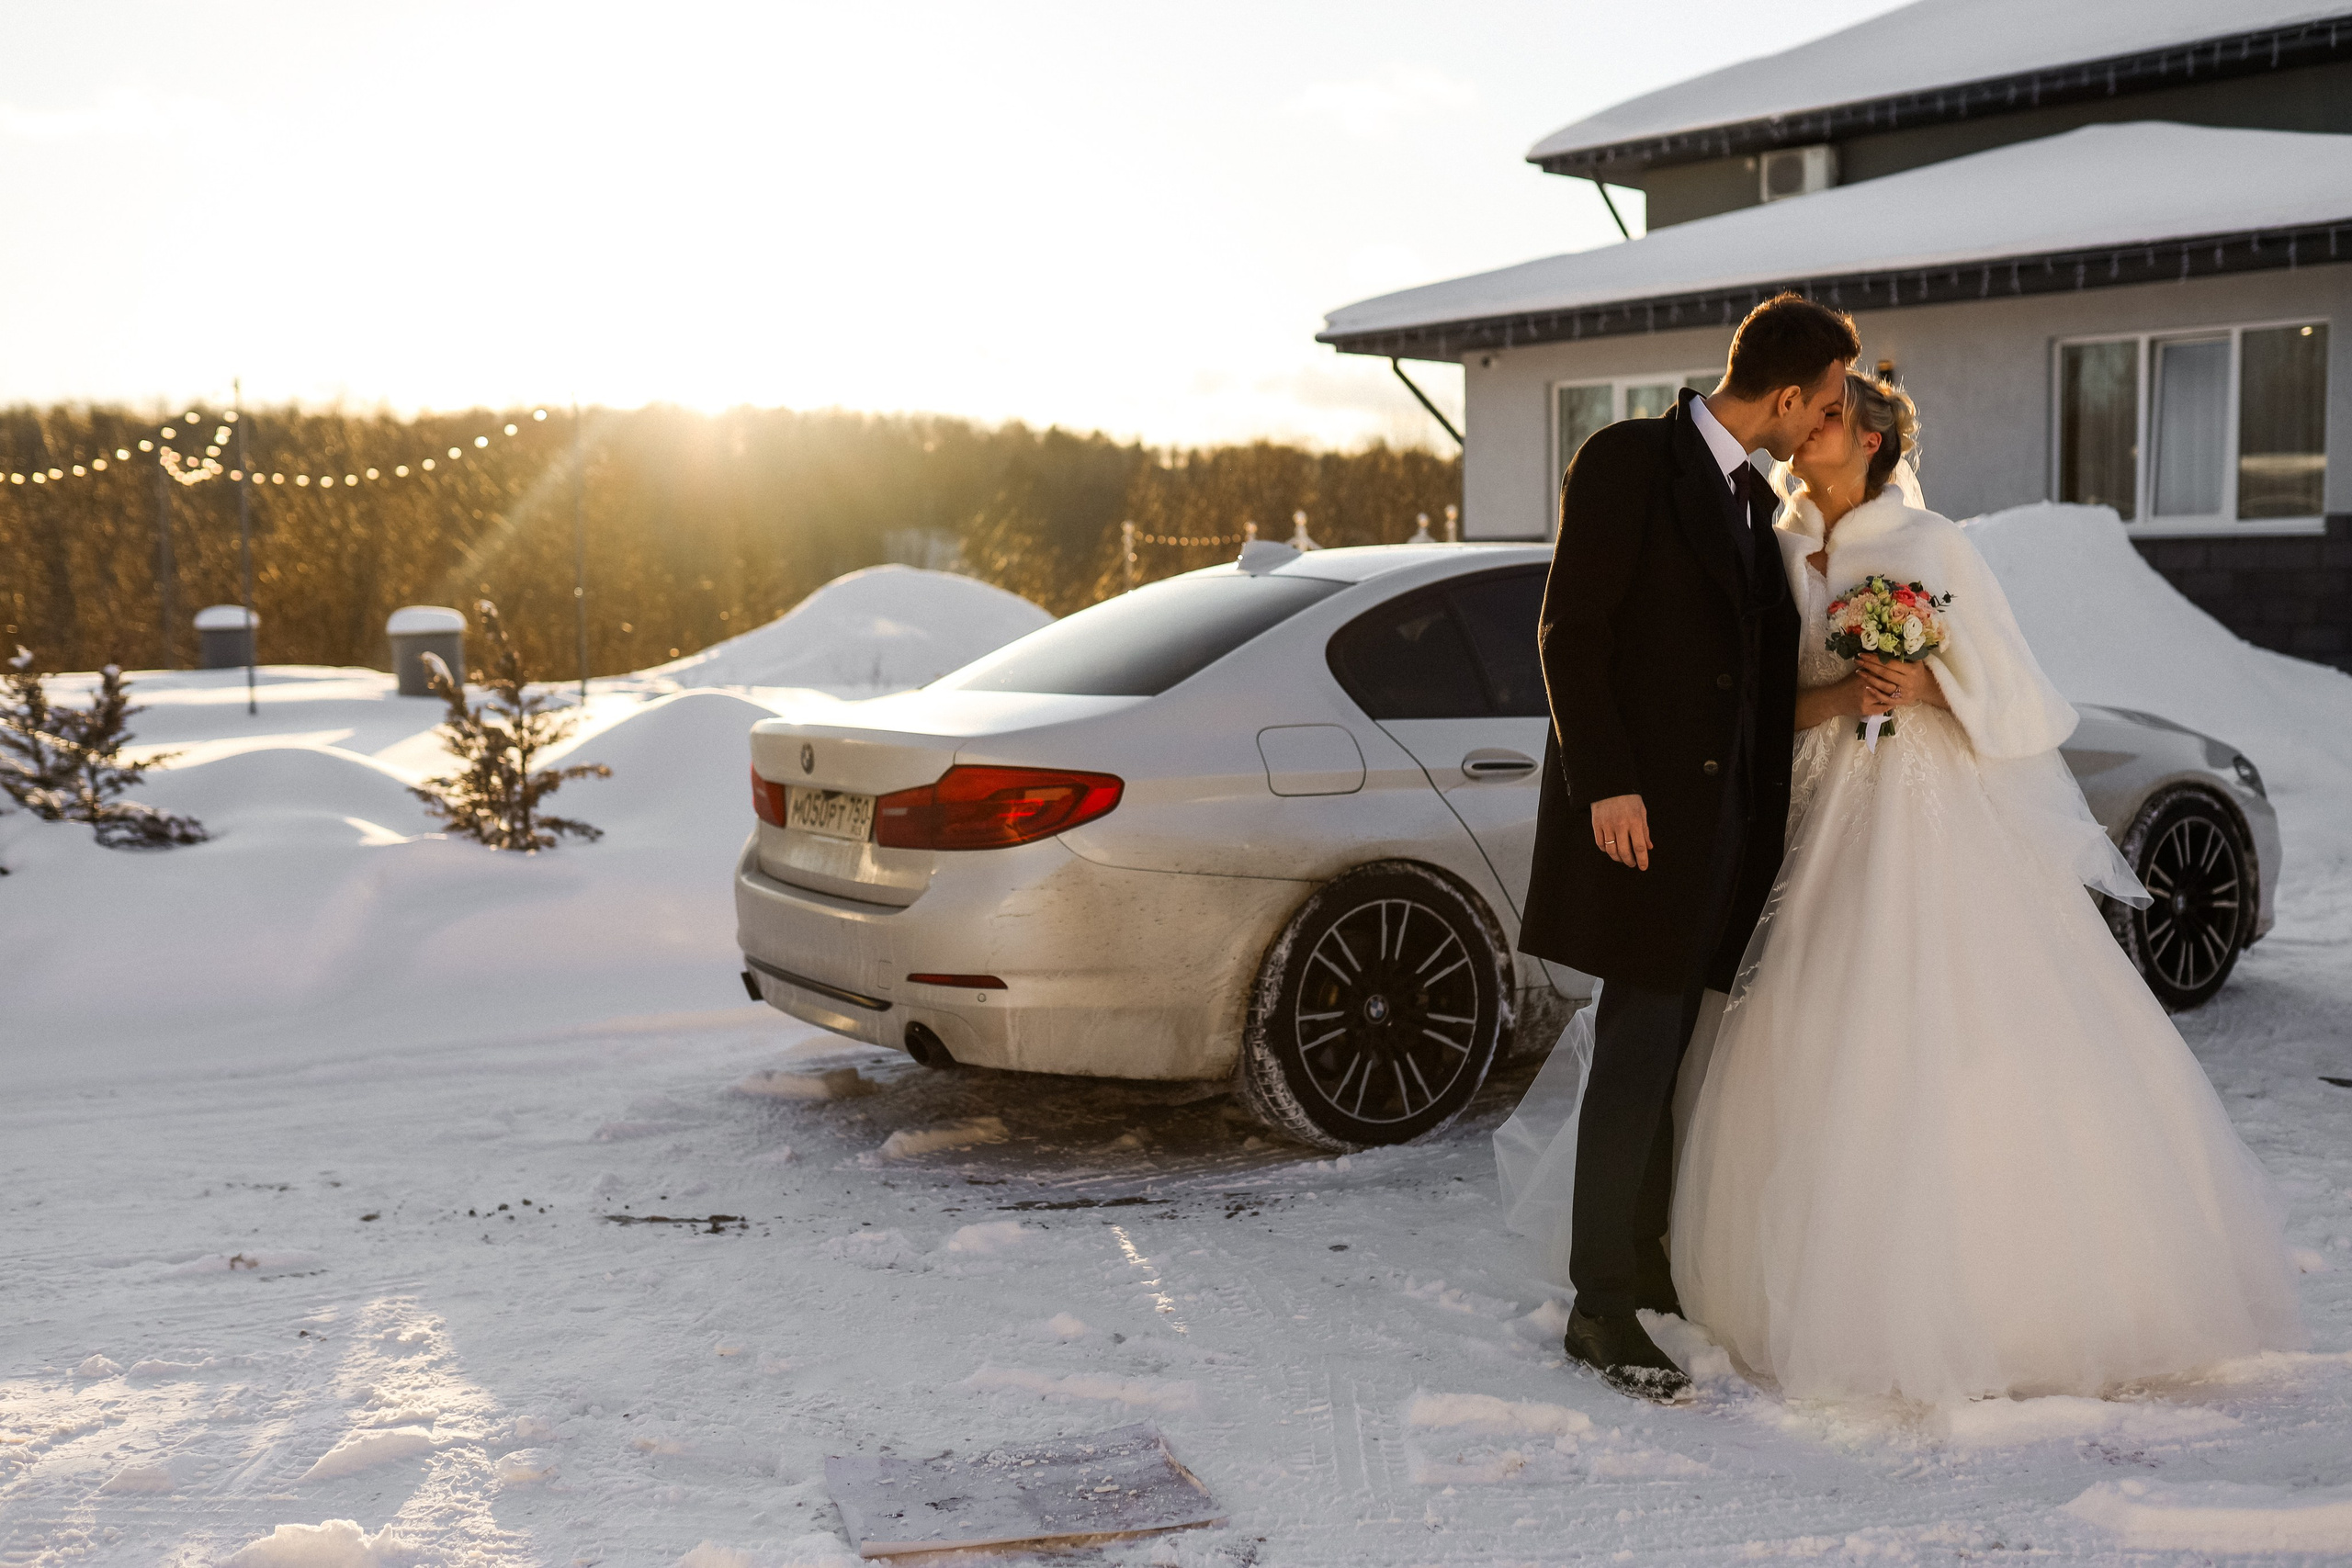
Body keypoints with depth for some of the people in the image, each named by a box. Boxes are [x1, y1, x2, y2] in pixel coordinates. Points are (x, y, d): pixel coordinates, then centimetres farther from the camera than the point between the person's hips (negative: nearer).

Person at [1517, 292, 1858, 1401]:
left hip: (1725, 813, 8)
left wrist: (1768, 813, 12)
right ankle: (1600, 1306, 2)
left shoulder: (1755, 498, 16)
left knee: (1674, 1051, 13)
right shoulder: (1628, 461, -8)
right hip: (1643, 807, -8)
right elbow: (1571, 632, -13)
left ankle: (1647, 1262, 24)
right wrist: (1605, 785, -19)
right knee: (1641, 1050, -6)